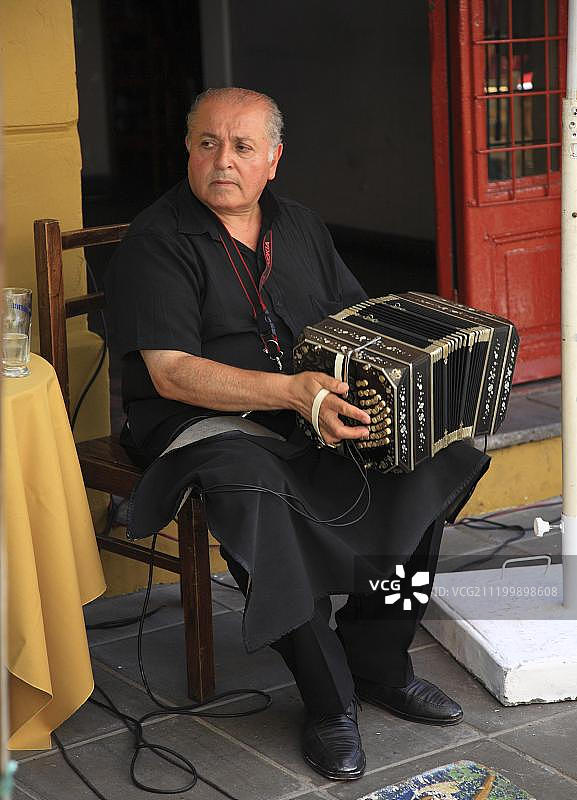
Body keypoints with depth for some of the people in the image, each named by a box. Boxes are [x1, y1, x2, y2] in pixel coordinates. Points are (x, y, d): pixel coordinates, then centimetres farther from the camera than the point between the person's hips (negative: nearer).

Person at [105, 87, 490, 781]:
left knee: (431, 460, -16)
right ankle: (330, 703, -22)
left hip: (320, 411, 6)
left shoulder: (301, 227, 15)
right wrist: (291, 391, -30)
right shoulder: (157, 241, -7)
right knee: (256, 489, -37)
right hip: (207, 419, -6)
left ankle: (378, 662, 0)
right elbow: (171, 372, -17)